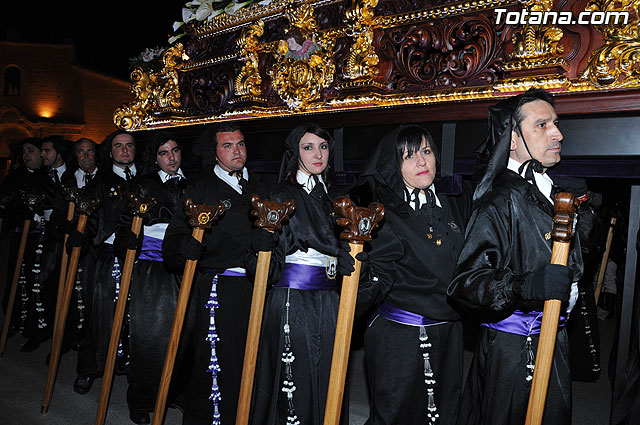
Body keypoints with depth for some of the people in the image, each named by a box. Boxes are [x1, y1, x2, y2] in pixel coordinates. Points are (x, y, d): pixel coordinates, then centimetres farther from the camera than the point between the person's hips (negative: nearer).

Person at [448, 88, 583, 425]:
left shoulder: (548, 192, 13)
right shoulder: (504, 198, -18)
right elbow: (465, 282, -27)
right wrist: (525, 287, -38)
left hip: (550, 343, 9)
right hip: (513, 351, -9)